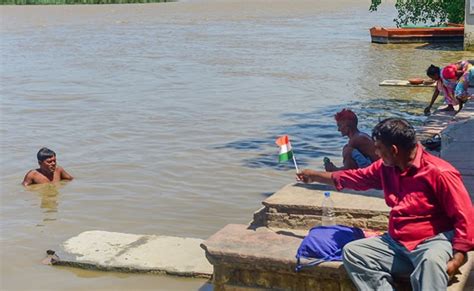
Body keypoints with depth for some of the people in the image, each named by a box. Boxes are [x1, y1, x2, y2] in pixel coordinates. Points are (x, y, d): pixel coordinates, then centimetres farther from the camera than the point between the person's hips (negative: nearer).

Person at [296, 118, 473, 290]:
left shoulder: (439, 173, -15)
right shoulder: (386, 167, 7)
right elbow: (356, 177, 24)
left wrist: (457, 259, -24)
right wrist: (314, 176, 31)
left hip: (434, 241, -7)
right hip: (397, 243, 7)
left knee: (431, 261, -41)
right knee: (351, 252, -10)